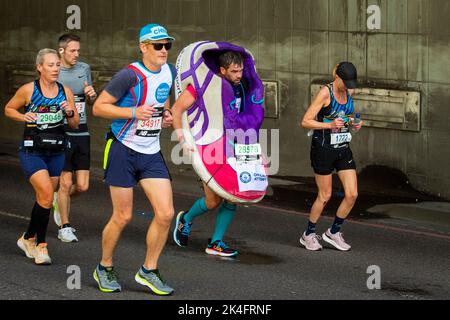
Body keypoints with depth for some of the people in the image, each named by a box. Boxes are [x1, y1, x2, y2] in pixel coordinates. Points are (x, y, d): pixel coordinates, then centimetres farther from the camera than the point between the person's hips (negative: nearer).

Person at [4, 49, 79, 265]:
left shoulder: (65, 91, 4)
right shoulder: (28, 90, -7)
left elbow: (75, 124, 10)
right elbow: (8, 109, 7)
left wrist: (70, 113, -11)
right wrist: (23, 117, -12)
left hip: (56, 152, 5)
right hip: (32, 151, -4)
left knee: (43, 199, 10)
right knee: (46, 195, -18)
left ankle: (29, 239, 28)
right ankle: (40, 244, -2)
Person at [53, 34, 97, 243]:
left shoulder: (84, 68, 8)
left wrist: (91, 94, -4)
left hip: (81, 133, 4)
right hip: (61, 133, -4)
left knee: (82, 186, 2)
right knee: (66, 182, -4)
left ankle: (60, 201, 34)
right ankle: (64, 227, 11)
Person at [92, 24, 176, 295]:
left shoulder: (170, 72, 4)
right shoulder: (130, 75, -17)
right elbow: (99, 107, -13)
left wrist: (166, 116, 4)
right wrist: (134, 112, -22)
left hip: (152, 154, 6)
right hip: (123, 150, -6)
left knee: (166, 213, -4)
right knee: (123, 216, -1)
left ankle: (149, 271, 11)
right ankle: (105, 268, 22)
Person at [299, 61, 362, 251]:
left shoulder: (348, 92, 5)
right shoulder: (325, 93, -15)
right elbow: (305, 122, -16)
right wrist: (330, 125, -28)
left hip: (343, 149, 6)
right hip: (323, 148, -6)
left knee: (352, 194, -2)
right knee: (325, 196, 3)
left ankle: (334, 232, 16)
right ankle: (309, 235, 22)